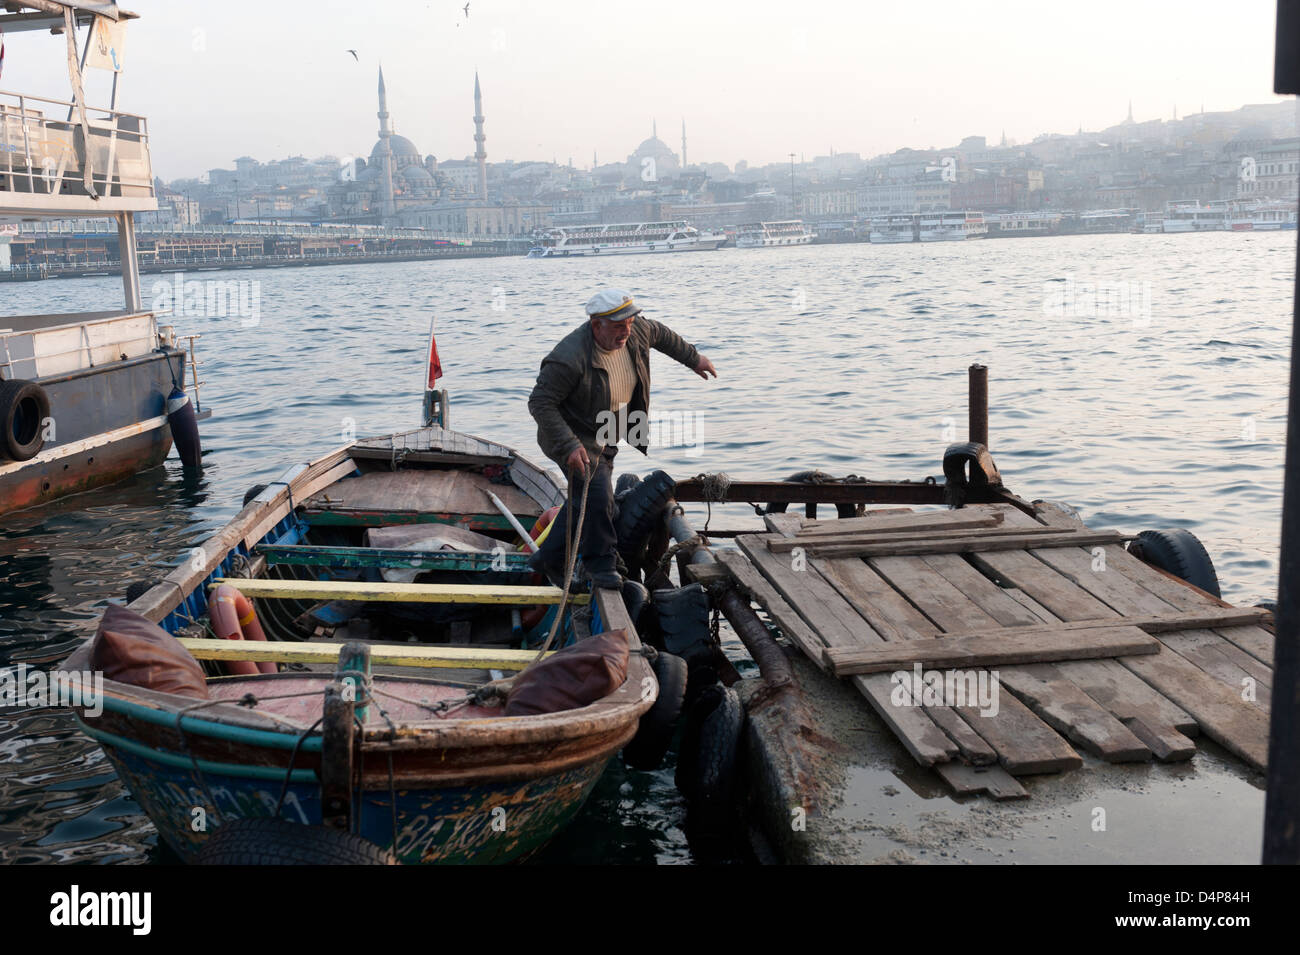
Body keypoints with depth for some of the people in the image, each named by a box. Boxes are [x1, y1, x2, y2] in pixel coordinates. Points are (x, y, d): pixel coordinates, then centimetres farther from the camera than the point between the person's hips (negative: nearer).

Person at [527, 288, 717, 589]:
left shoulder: (634, 330, -11)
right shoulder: (570, 358, -33)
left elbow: (660, 335, 12)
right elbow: (540, 403, -29)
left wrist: (694, 359, 23)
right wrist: (569, 446, -36)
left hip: (604, 439, 8)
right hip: (573, 437, -8)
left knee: (584, 500, 16)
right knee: (597, 497, -21)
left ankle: (549, 558, 34)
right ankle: (600, 564, 1)